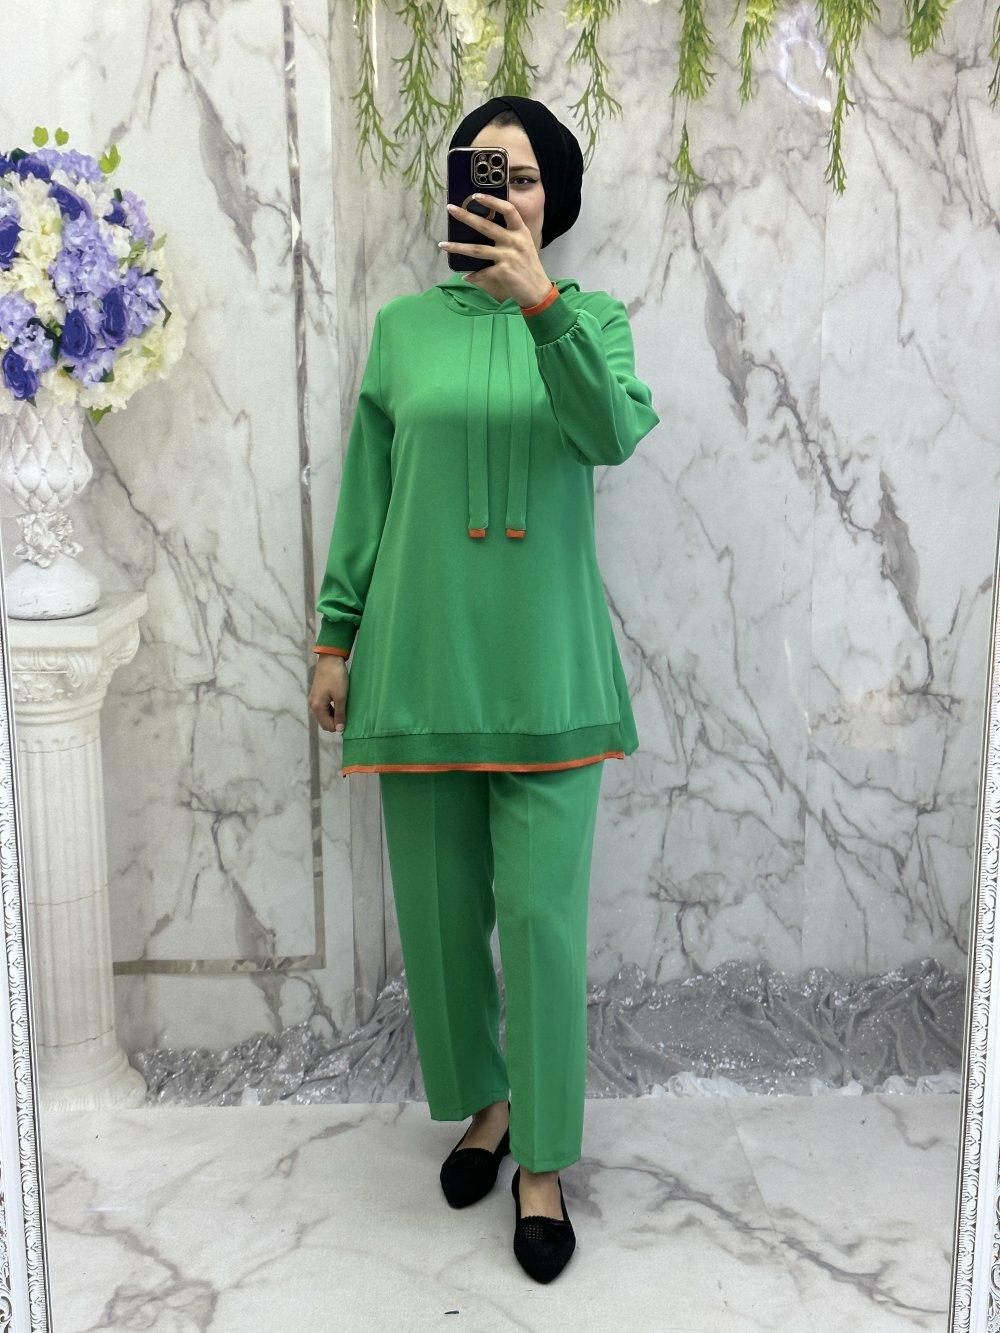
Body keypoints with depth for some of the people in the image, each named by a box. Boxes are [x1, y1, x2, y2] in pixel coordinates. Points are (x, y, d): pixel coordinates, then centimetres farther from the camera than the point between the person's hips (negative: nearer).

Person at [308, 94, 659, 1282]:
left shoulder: (590, 316, 2)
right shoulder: (404, 326, 7)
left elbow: (615, 433, -19)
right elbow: (365, 492, 9)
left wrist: (541, 305, -31)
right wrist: (335, 637, 6)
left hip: (543, 662, -2)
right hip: (421, 657, 2)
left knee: (544, 911, 0)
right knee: (440, 907, 10)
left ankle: (542, 1162, 16)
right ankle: (482, 1101, 34)